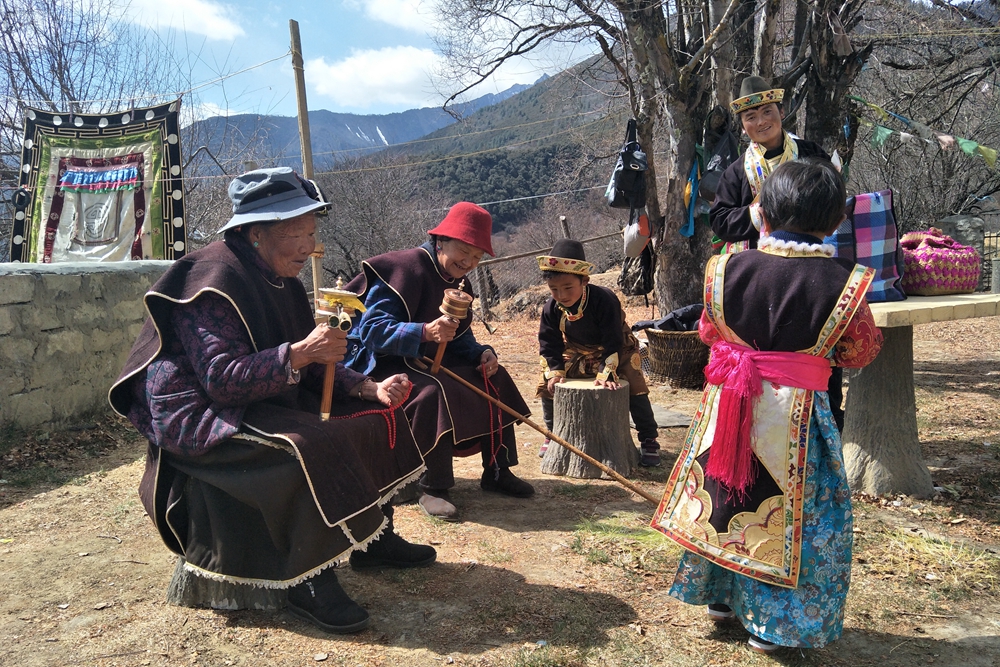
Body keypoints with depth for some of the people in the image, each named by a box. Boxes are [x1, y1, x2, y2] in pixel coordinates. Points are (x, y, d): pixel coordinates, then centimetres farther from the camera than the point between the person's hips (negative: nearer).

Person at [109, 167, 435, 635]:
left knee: (375, 416, 5)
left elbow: (311, 368, 8)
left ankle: (373, 538, 13)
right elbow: (222, 380, -28)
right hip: (202, 417, -10)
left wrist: (370, 389, -6)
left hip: (268, 403, 10)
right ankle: (309, 583, -20)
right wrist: (298, 353, -37)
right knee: (314, 448, -34)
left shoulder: (281, 282, 8)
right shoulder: (214, 282, -19)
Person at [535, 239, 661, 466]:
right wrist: (555, 371, -23)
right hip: (576, 354, 4)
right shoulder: (551, 308, -20)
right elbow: (549, 345, -11)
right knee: (546, 382, -6)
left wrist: (606, 373, -37)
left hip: (616, 352, -4)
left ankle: (648, 440, -4)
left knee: (635, 385, -21)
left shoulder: (604, 300, -32)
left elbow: (613, 342, -31)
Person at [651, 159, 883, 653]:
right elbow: (862, 350, 1)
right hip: (796, 416, -2)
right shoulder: (842, 283, -14)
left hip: (727, 404, 3)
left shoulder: (726, 269, -7)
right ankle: (769, 624, 24)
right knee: (794, 514, 14)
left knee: (722, 496, 21)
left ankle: (721, 595, 36)